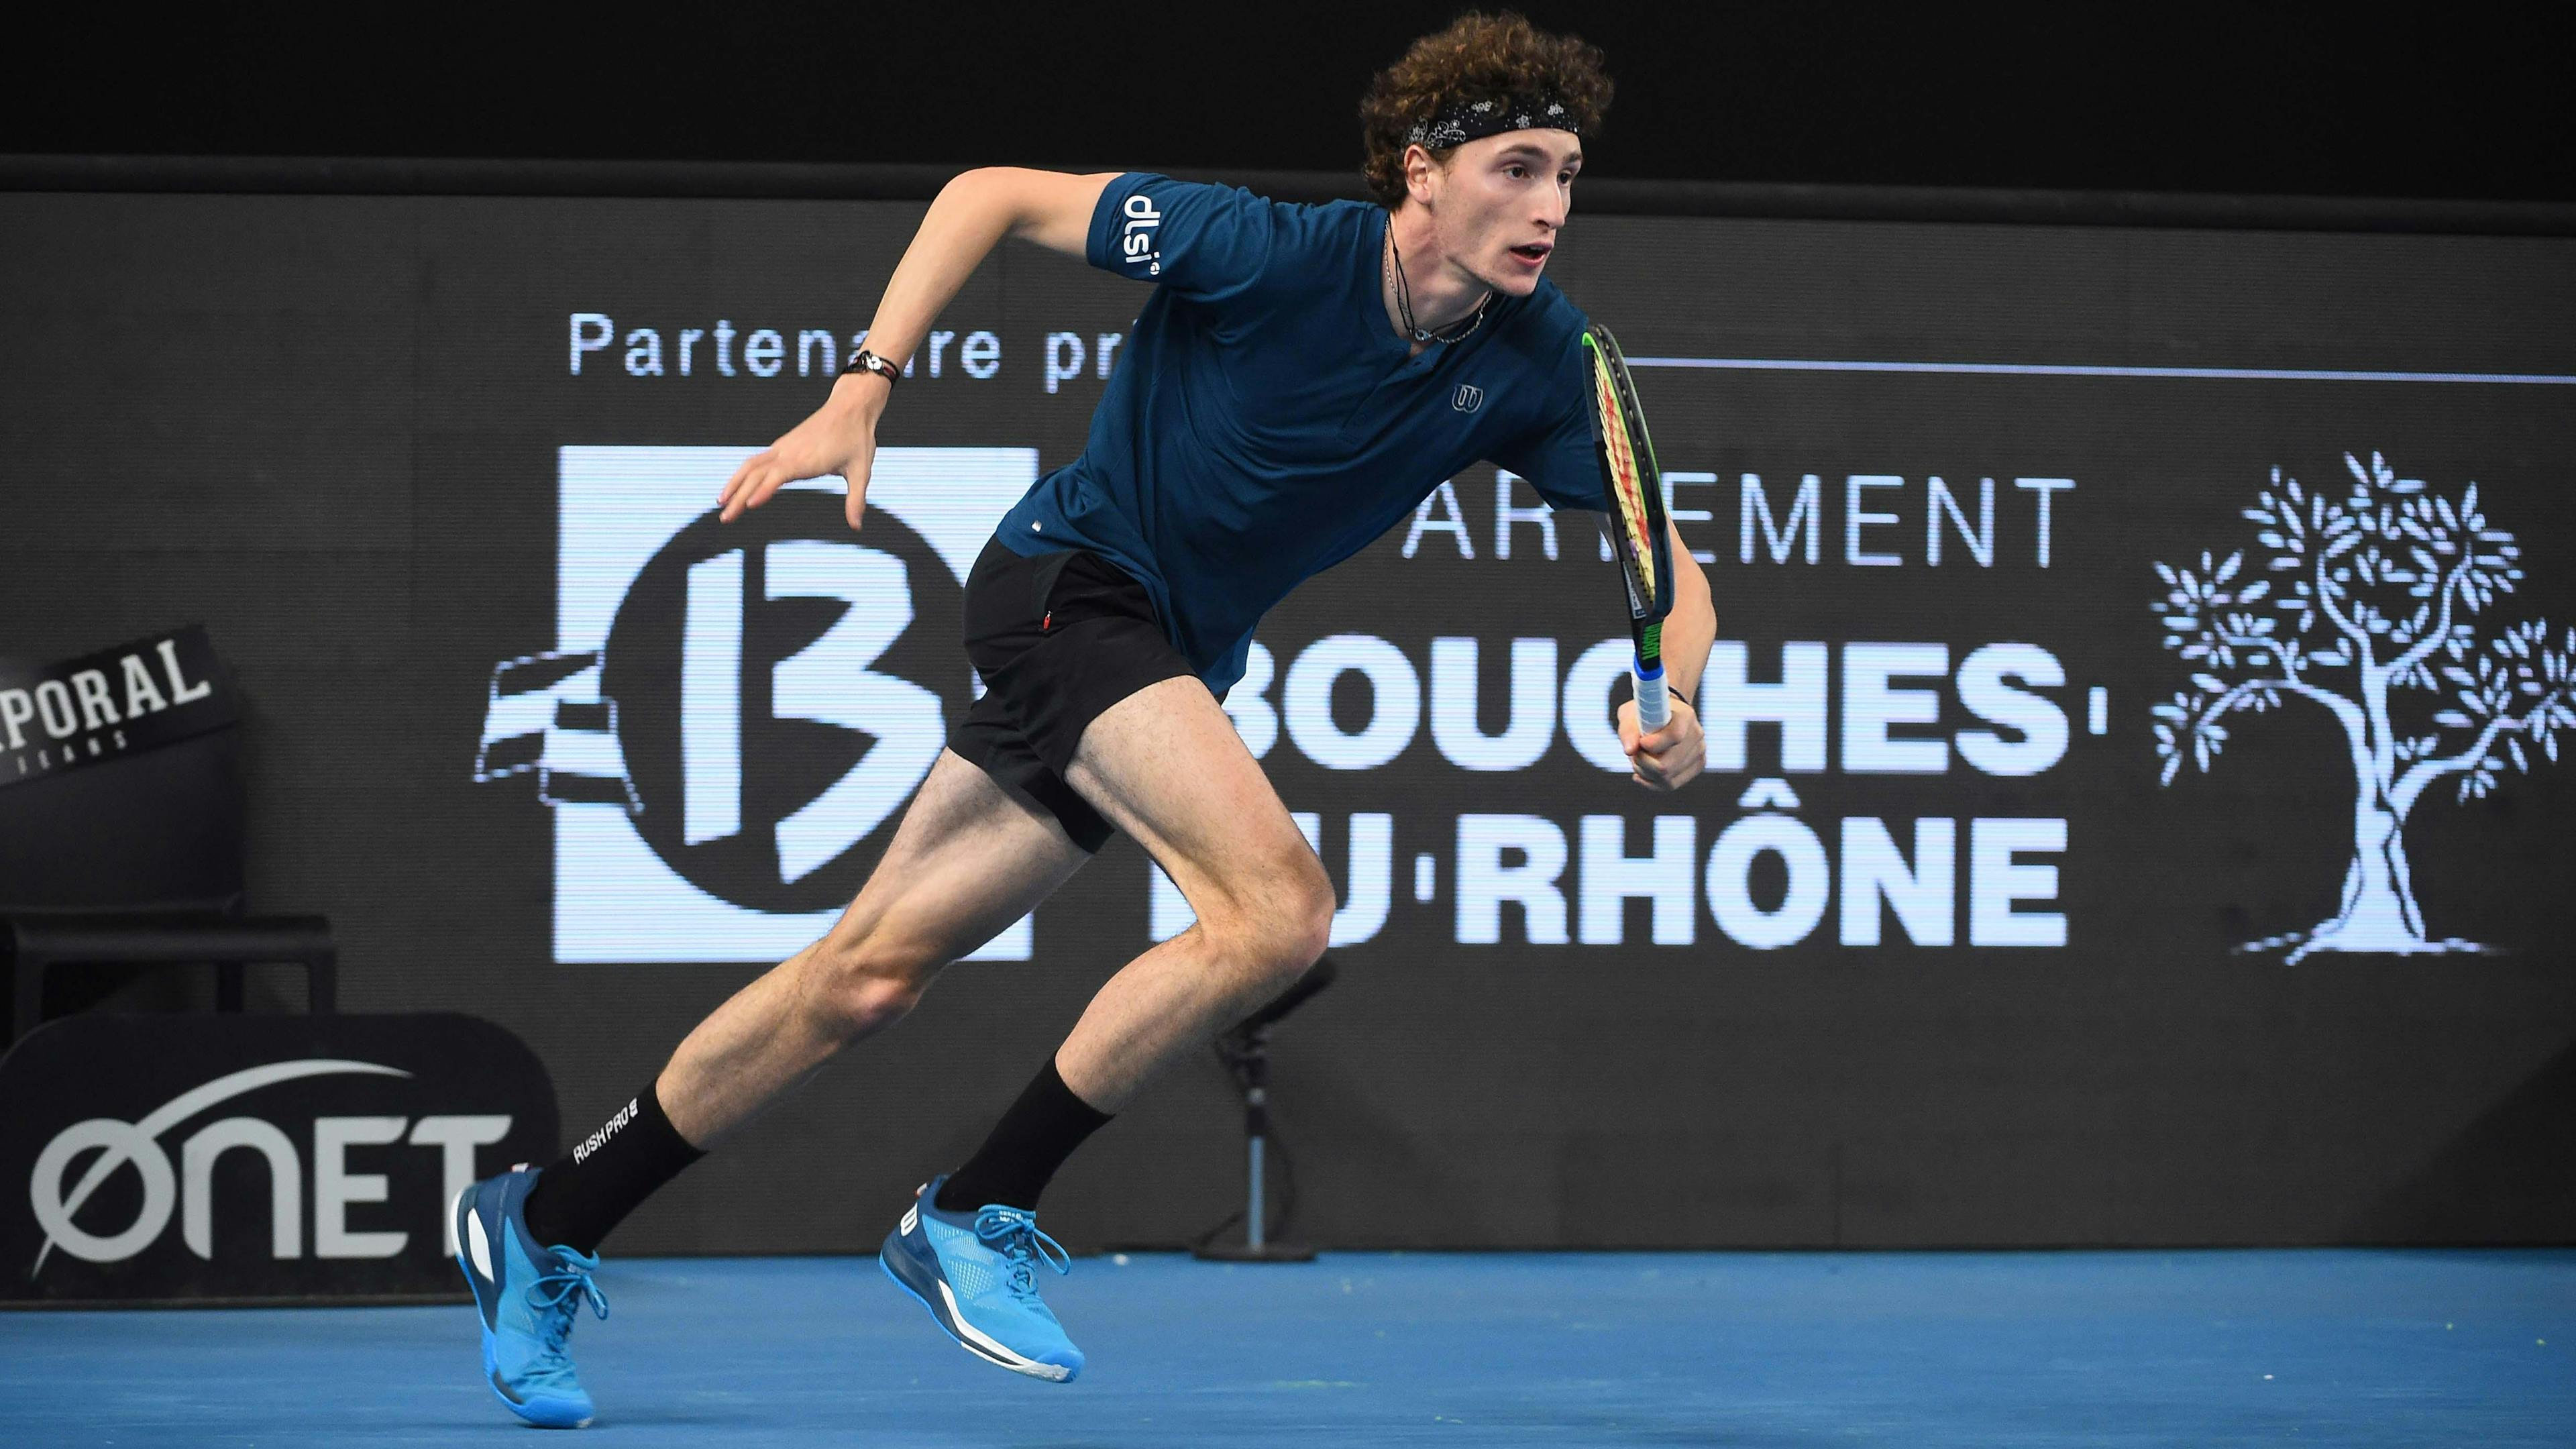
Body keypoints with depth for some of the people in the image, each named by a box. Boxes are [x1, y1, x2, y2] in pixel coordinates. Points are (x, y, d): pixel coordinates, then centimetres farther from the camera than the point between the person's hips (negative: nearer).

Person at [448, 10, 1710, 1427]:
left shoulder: (1535, 364, -8)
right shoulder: (1263, 251, -21)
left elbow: (1659, 560, -2)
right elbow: (992, 193, -11)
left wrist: (1667, 698, -24)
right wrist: (859, 394, -17)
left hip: (1169, 665, 6)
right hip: (1069, 579, -6)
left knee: (867, 973, 7)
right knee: (1278, 907, -25)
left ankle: (539, 1225, 18)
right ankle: (973, 1214, -13)